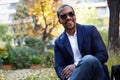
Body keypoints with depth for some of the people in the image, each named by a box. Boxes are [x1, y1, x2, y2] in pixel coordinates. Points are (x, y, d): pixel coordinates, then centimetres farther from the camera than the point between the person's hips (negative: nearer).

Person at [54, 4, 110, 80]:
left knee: (89, 59, -33)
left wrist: (76, 65, -16)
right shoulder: (59, 42, 11)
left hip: (95, 74, 0)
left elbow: (103, 55, -5)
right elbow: (58, 67, 5)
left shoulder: (90, 30, 4)